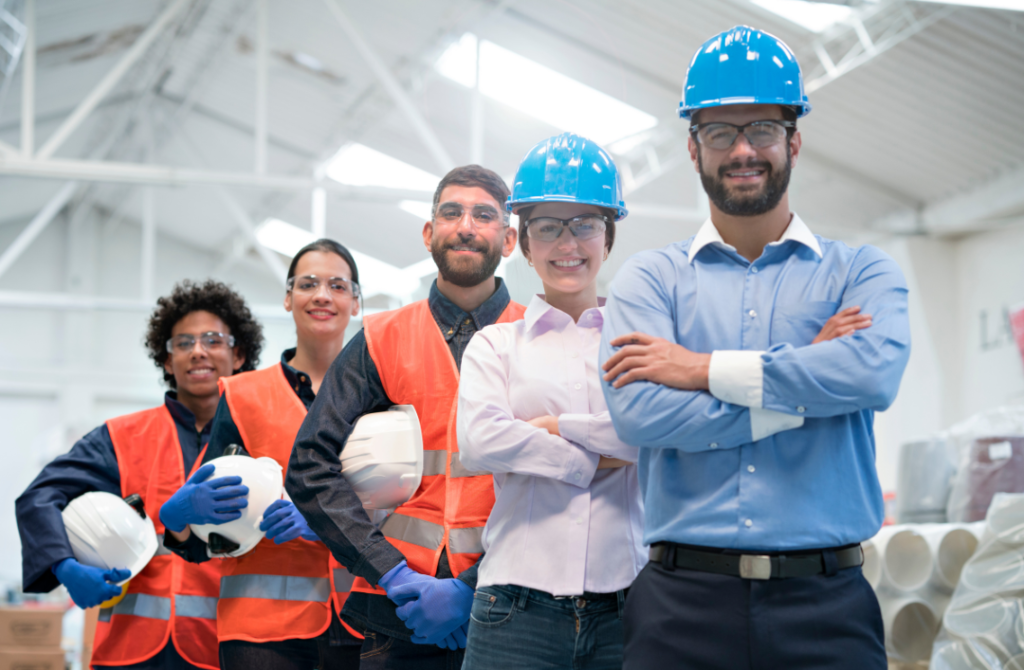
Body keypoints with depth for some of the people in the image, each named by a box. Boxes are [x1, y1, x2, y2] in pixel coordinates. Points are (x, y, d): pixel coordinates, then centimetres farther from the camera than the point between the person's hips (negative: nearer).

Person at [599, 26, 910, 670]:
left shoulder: (862, 272, 9)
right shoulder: (649, 278, 9)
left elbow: (876, 370, -13)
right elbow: (639, 411, -9)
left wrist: (707, 369, -9)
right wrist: (807, 380, -7)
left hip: (824, 600, 0)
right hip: (685, 600, 0)